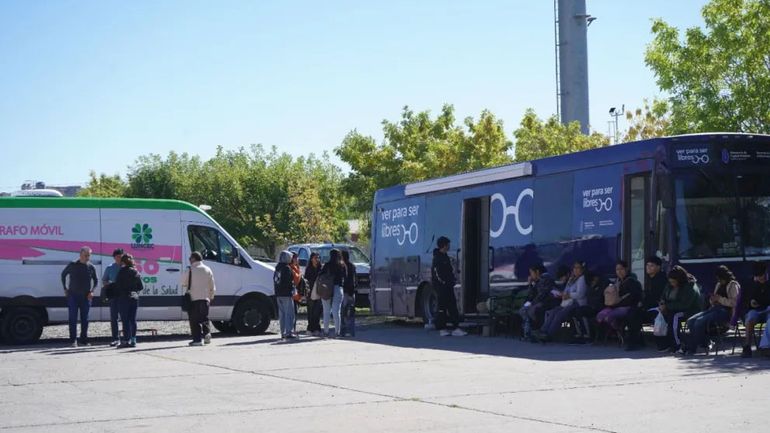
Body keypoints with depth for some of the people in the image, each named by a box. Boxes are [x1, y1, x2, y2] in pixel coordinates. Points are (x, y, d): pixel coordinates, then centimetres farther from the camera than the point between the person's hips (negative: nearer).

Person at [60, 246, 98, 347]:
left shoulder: (91, 267, 3)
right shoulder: (72, 266, -2)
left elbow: (96, 280, 15)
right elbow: (63, 275, 12)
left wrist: (92, 291, 1)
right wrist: (65, 289, 6)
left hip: (86, 297, 2)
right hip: (73, 296, -2)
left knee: (85, 319, 6)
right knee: (73, 319, -4)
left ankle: (84, 340, 14)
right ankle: (73, 340, -1)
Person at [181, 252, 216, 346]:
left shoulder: (190, 270, -7)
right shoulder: (208, 270, 9)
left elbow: (183, 282, 3)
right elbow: (212, 286, 11)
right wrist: (211, 297, 21)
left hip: (194, 299, -5)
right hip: (205, 299, 5)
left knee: (195, 320, -1)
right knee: (204, 318, 19)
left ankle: (197, 339, -6)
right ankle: (207, 333, 1)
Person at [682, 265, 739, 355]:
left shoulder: (733, 285, -1)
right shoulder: (719, 284, 23)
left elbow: (734, 302, -14)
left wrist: (719, 299, -16)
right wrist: (712, 299, 7)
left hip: (725, 311, -9)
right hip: (714, 308, 9)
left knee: (700, 321, -28)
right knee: (691, 321, -12)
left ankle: (692, 348, -20)